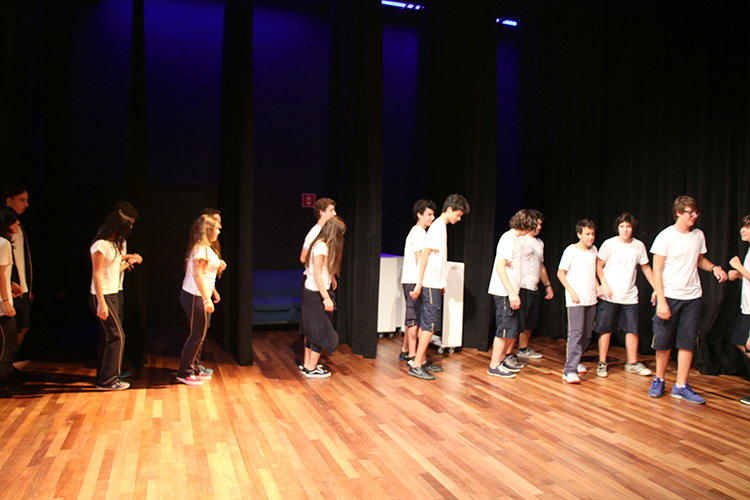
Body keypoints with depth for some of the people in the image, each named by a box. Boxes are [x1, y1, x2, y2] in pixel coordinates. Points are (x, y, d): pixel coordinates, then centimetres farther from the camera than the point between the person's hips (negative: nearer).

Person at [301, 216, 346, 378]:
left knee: (313, 331, 16)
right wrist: (326, 298, -22)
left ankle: (307, 365, 25)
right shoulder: (322, 246, -17)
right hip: (317, 294, -9)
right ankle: (311, 369, 9)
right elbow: (317, 274, -20)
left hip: (310, 293, 9)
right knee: (322, 332, 0)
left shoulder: (321, 244, 11)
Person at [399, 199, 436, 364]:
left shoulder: (419, 232, 20)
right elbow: (419, 259, -15)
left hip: (414, 281, 10)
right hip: (414, 281, -10)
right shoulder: (419, 233, -11)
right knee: (414, 318, -7)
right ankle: (412, 356, -3)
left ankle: (405, 351, 22)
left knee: (412, 318, 14)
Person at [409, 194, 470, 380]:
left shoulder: (441, 227, 16)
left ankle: (422, 361, 21)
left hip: (433, 284, 10)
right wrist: (419, 284, -21)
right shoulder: (438, 227, -13)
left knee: (426, 324, 13)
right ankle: (416, 365, -3)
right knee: (430, 324, -7)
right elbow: (425, 255, -18)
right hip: (430, 285, -10)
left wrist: (440, 284, 20)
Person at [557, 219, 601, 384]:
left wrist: (597, 287, 9)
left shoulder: (593, 250, 12)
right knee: (576, 333, -13)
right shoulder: (571, 250, -7)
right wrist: (572, 292, -13)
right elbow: (560, 273, -7)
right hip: (575, 300, -7)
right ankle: (570, 370, -13)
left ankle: (576, 360, 30)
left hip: (591, 299, 7)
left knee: (587, 334, 11)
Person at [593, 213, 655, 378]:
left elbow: (646, 268, 14)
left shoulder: (639, 246, 4)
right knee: (605, 329, 1)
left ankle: (632, 363, 21)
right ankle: (602, 363, 13)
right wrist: (604, 285, -11)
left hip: (630, 296, 3)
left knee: (633, 330, 5)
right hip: (609, 296, -3)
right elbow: (598, 265, -1)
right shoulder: (609, 244, -5)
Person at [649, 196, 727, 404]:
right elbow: (657, 270, -9)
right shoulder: (665, 237, -8)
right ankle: (659, 380, 21)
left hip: (692, 297, 4)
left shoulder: (698, 235, 7)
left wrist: (714, 268, -1)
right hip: (669, 296, -4)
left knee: (688, 342, 3)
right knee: (663, 342, 3)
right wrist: (661, 301, -15)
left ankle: (681, 386, 11)